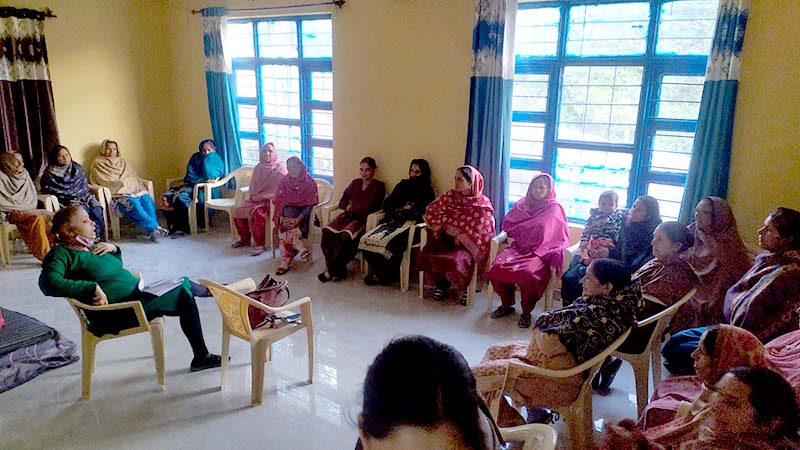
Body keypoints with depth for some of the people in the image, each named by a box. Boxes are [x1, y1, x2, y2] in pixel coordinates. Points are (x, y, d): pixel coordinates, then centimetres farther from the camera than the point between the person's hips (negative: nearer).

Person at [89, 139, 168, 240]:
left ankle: (152, 230, -39)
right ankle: (154, 227, -40)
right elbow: (105, 182, -1)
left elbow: (133, 177, 22)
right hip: (118, 194, -4)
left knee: (147, 199, -30)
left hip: (133, 190, 5)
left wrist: (140, 189, 2)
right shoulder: (98, 163, 13)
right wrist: (123, 184, -10)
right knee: (133, 203, -37)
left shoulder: (122, 161, 29)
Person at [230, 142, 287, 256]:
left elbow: (280, 189, -13)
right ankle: (244, 239, 8)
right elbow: (253, 187, 16)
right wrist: (254, 196, -6)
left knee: (257, 212, -33)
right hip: (256, 199, 7)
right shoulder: (258, 168, 12)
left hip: (270, 200, -7)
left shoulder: (280, 168, -7)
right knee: (238, 210, -10)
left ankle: (260, 245, -24)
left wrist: (262, 197, -15)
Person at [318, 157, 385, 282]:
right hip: (348, 215, 6)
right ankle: (338, 270, -17)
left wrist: (352, 205, 1)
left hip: (363, 219, -5)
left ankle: (331, 270, -18)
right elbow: (342, 202, 15)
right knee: (327, 232, -24)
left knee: (345, 236, -34)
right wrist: (350, 207, -6)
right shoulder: (355, 183, 20)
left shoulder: (378, 186, 2)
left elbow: (367, 207, -10)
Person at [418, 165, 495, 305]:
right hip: (446, 239, 4)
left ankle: (466, 288, -1)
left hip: (467, 245, -4)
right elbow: (432, 211, 8)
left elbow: (481, 231, -12)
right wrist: (443, 228, -5)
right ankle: (442, 283, 5)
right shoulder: (451, 195, 4)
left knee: (459, 260, -33)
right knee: (427, 254, -22)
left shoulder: (483, 204, -9)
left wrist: (460, 238, -16)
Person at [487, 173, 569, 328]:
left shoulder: (554, 209, 4)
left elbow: (541, 231, -7)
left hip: (539, 251, -4)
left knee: (527, 273, -35)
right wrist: (529, 227, -3)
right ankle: (506, 304, -1)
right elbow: (507, 224, 8)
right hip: (519, 247, 4)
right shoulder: (522, 203, 15)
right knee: (497, 266, -24)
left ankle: (526, 312, -12)